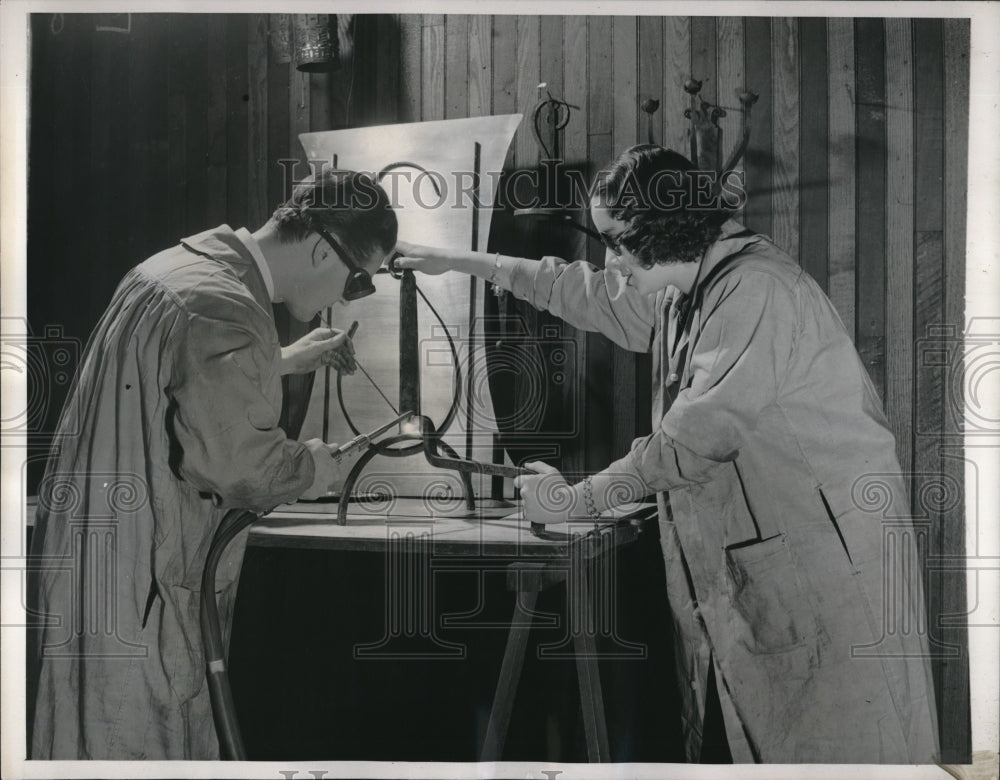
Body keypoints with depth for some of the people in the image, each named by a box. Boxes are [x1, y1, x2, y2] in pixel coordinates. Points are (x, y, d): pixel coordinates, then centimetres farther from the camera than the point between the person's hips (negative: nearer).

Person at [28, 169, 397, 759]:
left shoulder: (182, 263, 9)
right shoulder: (227, 311, -24)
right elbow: (235, 462, -25)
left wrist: (284, 361, 21)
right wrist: (317, 466, -8)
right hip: (140, 589, -10)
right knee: (149, 741, 3)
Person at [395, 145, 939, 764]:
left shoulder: (757, 293, -20)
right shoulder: (680, 290, 10)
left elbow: (693, 440, -23)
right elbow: (588, 294, 25)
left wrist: (579, 499, -13)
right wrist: (462, 262, 28)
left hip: (826, 548, -9)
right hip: (742, 553, 9)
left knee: (837, 741, -2)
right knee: (730, 735, 12)